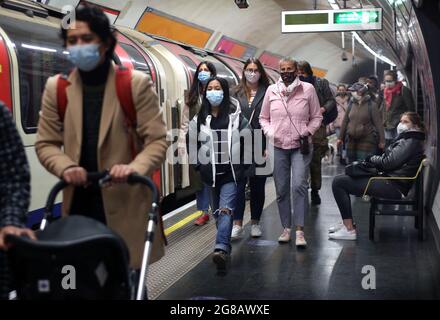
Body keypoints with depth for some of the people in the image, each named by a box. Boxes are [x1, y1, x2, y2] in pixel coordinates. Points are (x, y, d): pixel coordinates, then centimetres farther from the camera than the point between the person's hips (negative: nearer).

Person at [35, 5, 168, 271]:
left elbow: (157, 140, -4)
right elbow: (46, 143, 10)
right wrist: (66, 168, -11)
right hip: (80, 202, 3)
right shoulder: (57, 88, 6)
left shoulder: (136, 84, -3)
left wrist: (136, 167, -24)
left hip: (126, 200, -2)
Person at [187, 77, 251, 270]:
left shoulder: (236, 117, -2)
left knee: (226, 210, -15)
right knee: (217, 211, 13)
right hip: (210, 173, 4)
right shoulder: (199, 120, 4)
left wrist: (242, 166, 1)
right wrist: (198, 164, 6)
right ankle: (225, 244, 29)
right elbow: (191, 143, 13)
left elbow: (248, 141, 3)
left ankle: (221, 249, -26)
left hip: (231, 173, -3)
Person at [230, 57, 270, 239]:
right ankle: (237, 224, -1)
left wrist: (268, 146, -8)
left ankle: (255, 222, 19)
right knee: (238, 183, -4)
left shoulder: (267, 93, 1)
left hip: (259, 146, -1)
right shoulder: (236, 93, 8)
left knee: (258, 185, 8)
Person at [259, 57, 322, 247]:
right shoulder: (271, 90, 6)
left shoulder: (307, 89, 0)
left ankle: (299, 230, -12)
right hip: (278, 147, 3)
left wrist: (308, 132, -8)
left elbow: (317, 117, 7)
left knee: (299, 185, -15)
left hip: (301, 146, -3)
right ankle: (286, 228, 19)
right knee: (281, 189, 6)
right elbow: (263, 118, 13)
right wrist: (270, 133, -4)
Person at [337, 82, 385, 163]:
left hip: (367, 142, -5)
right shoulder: (351, 104, 7)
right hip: (352, 141, 5)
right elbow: (345, 121, 12)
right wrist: (340, 137, 13)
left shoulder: (371, 105, -6)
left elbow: (378, 124, -7)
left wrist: (381, 140, -10)